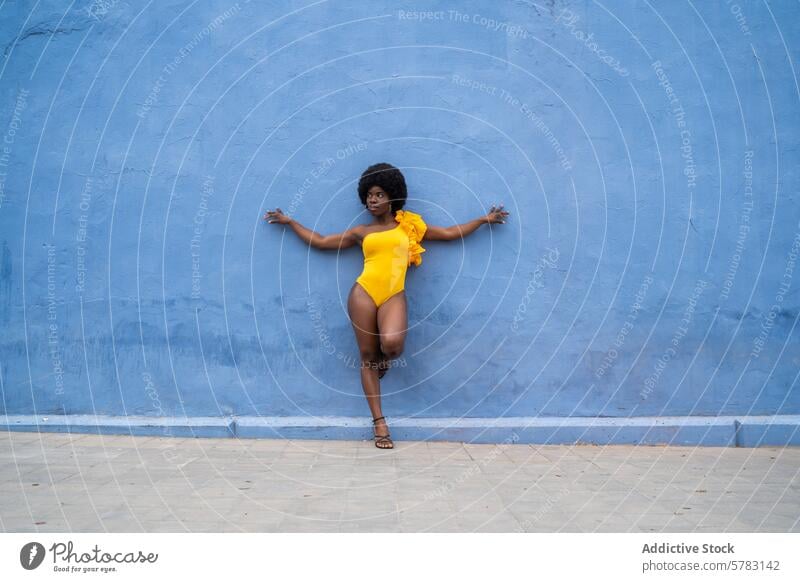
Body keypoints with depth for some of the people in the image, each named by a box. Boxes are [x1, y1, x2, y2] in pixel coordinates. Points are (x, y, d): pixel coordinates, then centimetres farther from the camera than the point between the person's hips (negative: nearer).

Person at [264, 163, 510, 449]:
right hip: (364, 293, 1)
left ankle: (384, 359, 11)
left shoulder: (410, 225, 15)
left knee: (392, 344, -29)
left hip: (394, 296, -1)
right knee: (367, 356, -1)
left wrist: (485, 219, 23)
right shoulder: (361, 232, 15)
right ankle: (379, 422, 6)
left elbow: (450, 233, 22)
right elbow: (320, 241, 22)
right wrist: (289, 221, 24)